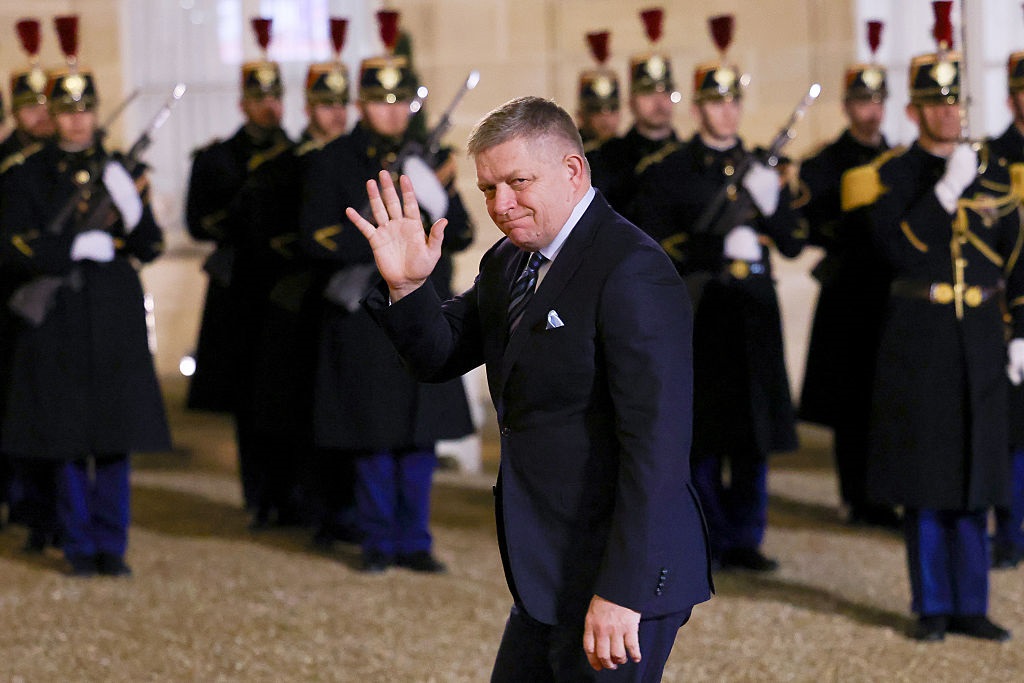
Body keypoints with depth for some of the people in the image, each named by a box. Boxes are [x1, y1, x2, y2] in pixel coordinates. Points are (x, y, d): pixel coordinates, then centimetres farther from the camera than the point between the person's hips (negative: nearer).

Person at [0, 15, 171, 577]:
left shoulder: (121, 169, 9)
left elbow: (151, 247, 4)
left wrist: (131, 206, -15)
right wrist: (75, 248, -14)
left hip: (115, 318, 1)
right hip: (57, 318, -1)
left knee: (114, 436, 2)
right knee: (67, 437, 2)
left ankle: (111, 545, 9)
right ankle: (79, 545, 12)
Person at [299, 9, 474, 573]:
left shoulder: (427, 157, 11)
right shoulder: (334, 162, -1)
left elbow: (461, 236, 8)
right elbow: (317, 238, -10)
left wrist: (444, 192, -11)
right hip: (364, 315, -3)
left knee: (421, 435, 4)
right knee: (373, 437, 1)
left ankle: (414, 541, 13)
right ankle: (378, 542, 12)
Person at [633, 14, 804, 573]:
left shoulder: (761, 169, 14)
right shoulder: (669, 172, 3)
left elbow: (792, 244, 9)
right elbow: (658, 248, -5)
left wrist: (771, 201, -10)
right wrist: (719, 252, -16)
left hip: (753, 314, 4)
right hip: (699, 313, -4)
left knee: (752, 431, 3)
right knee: (703, 435, -3)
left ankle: (744, 538, 11)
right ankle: (711, 541, 7)